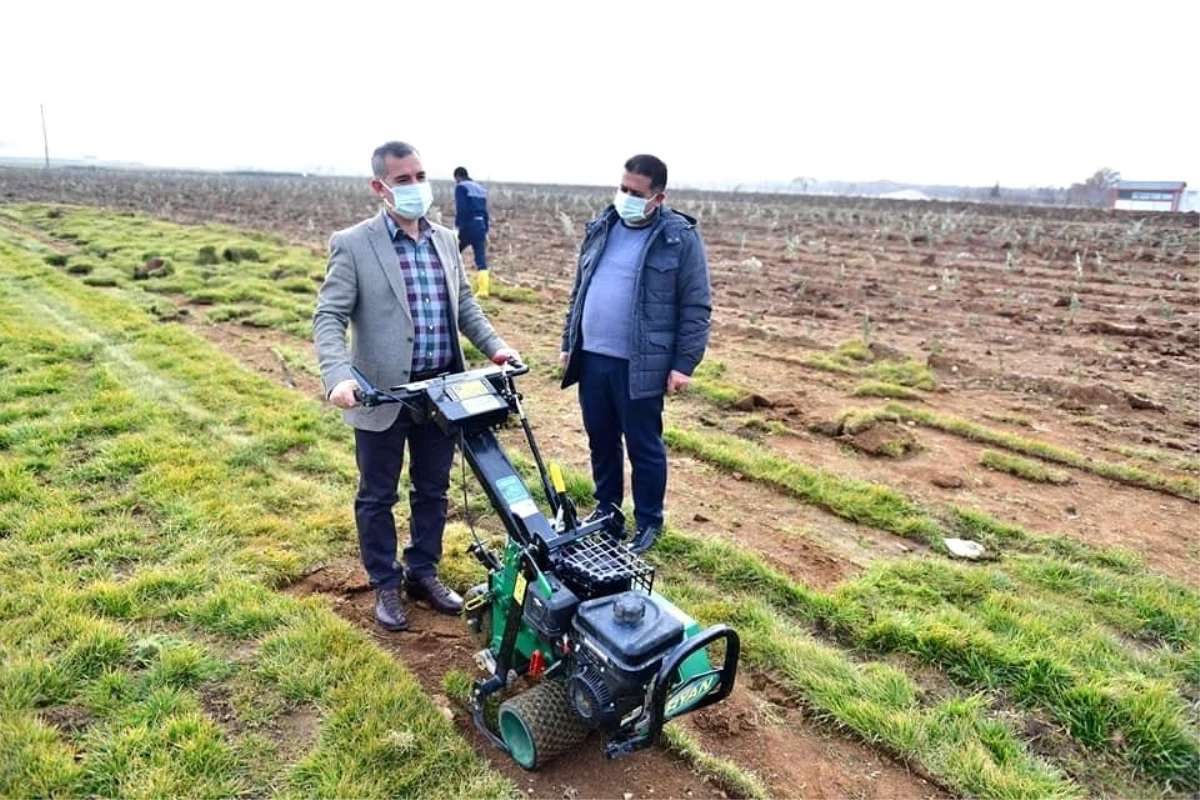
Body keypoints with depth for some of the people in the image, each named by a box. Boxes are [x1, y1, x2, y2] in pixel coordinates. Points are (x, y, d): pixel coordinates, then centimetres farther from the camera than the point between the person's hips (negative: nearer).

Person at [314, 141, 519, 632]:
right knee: (378, 496, 11)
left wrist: (495, 346, 1)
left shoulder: (445, 241, 9)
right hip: (383, 393, -5)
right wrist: (339, 378, -29)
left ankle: (423, 574, 35)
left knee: (432, 489, 16)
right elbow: (328, 317, -14)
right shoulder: (353, 245, -9)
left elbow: (465, 305, 16)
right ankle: (386, 585, 29)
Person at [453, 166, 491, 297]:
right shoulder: (480, 189, 19)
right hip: (480, 226, 6)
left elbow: (460, 209, -14)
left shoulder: (461, 187, -2)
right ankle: (483, 290, -7)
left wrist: (457, 227, -14)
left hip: (467, 227, -6)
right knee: (481, 259, 1)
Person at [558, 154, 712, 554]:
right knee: (601, 439, 17)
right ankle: (606, 508, 35)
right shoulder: (600, 228, 10)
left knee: (644, 446, 6)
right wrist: (569, 341, 16)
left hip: (640, 364, -5)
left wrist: (685, 363, -12)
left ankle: (648, 521, 23)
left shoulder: (681, 238, -7)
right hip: (592, 358, 6)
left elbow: (696, 307, -8)